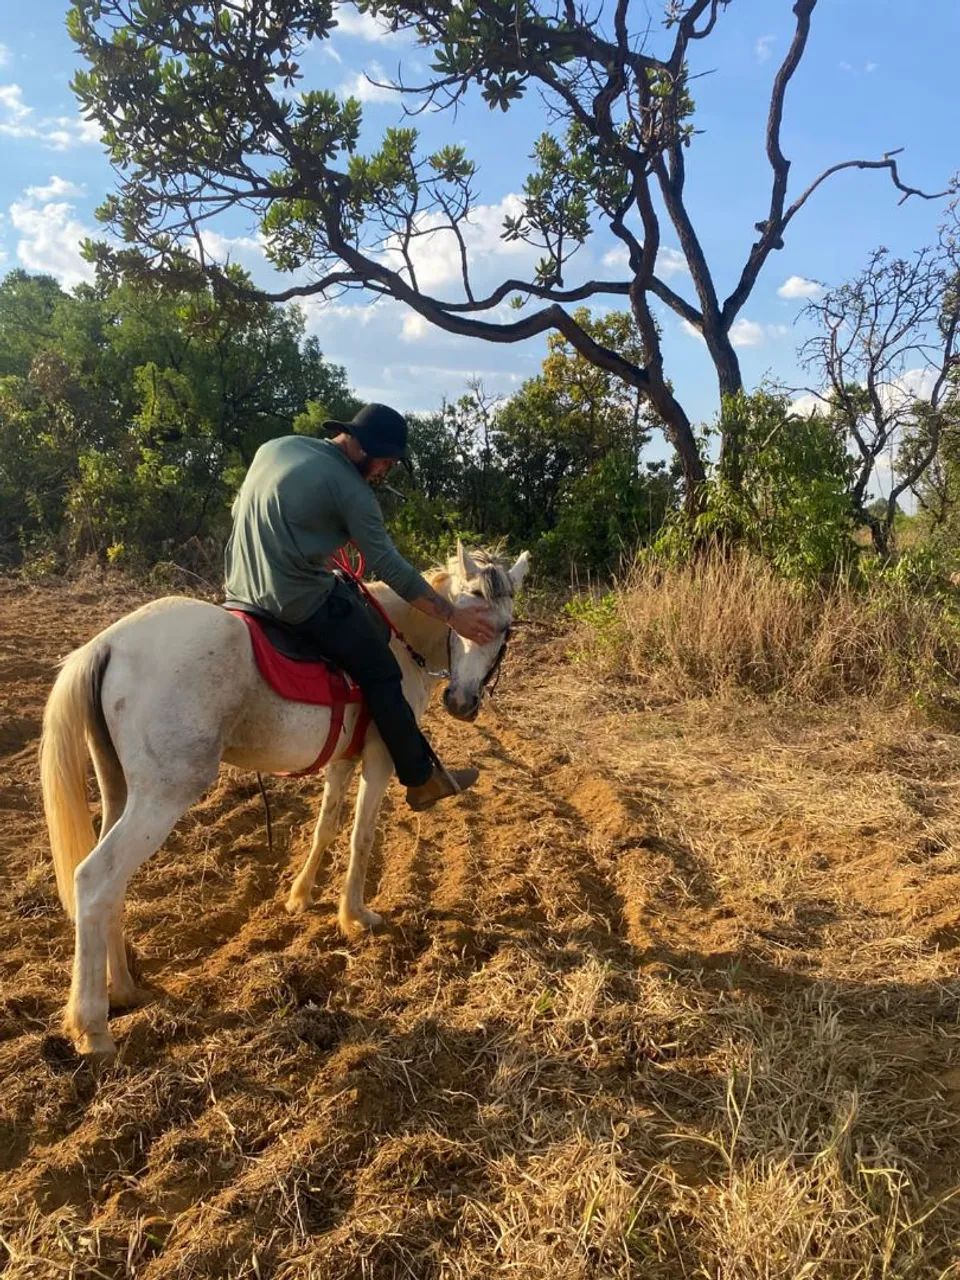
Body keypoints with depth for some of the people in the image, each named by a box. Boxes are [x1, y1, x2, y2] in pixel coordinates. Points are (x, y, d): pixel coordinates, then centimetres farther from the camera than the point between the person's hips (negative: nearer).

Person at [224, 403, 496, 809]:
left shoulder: (274, 447, 11)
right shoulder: (352, 489, -11)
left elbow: (241, 511, 23)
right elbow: (391, 568, -11)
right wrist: (453, 615, -5)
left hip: (240, 590, 9)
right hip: (301, 602, -9)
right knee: (381, 676, 5)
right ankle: (422, 779, 15)